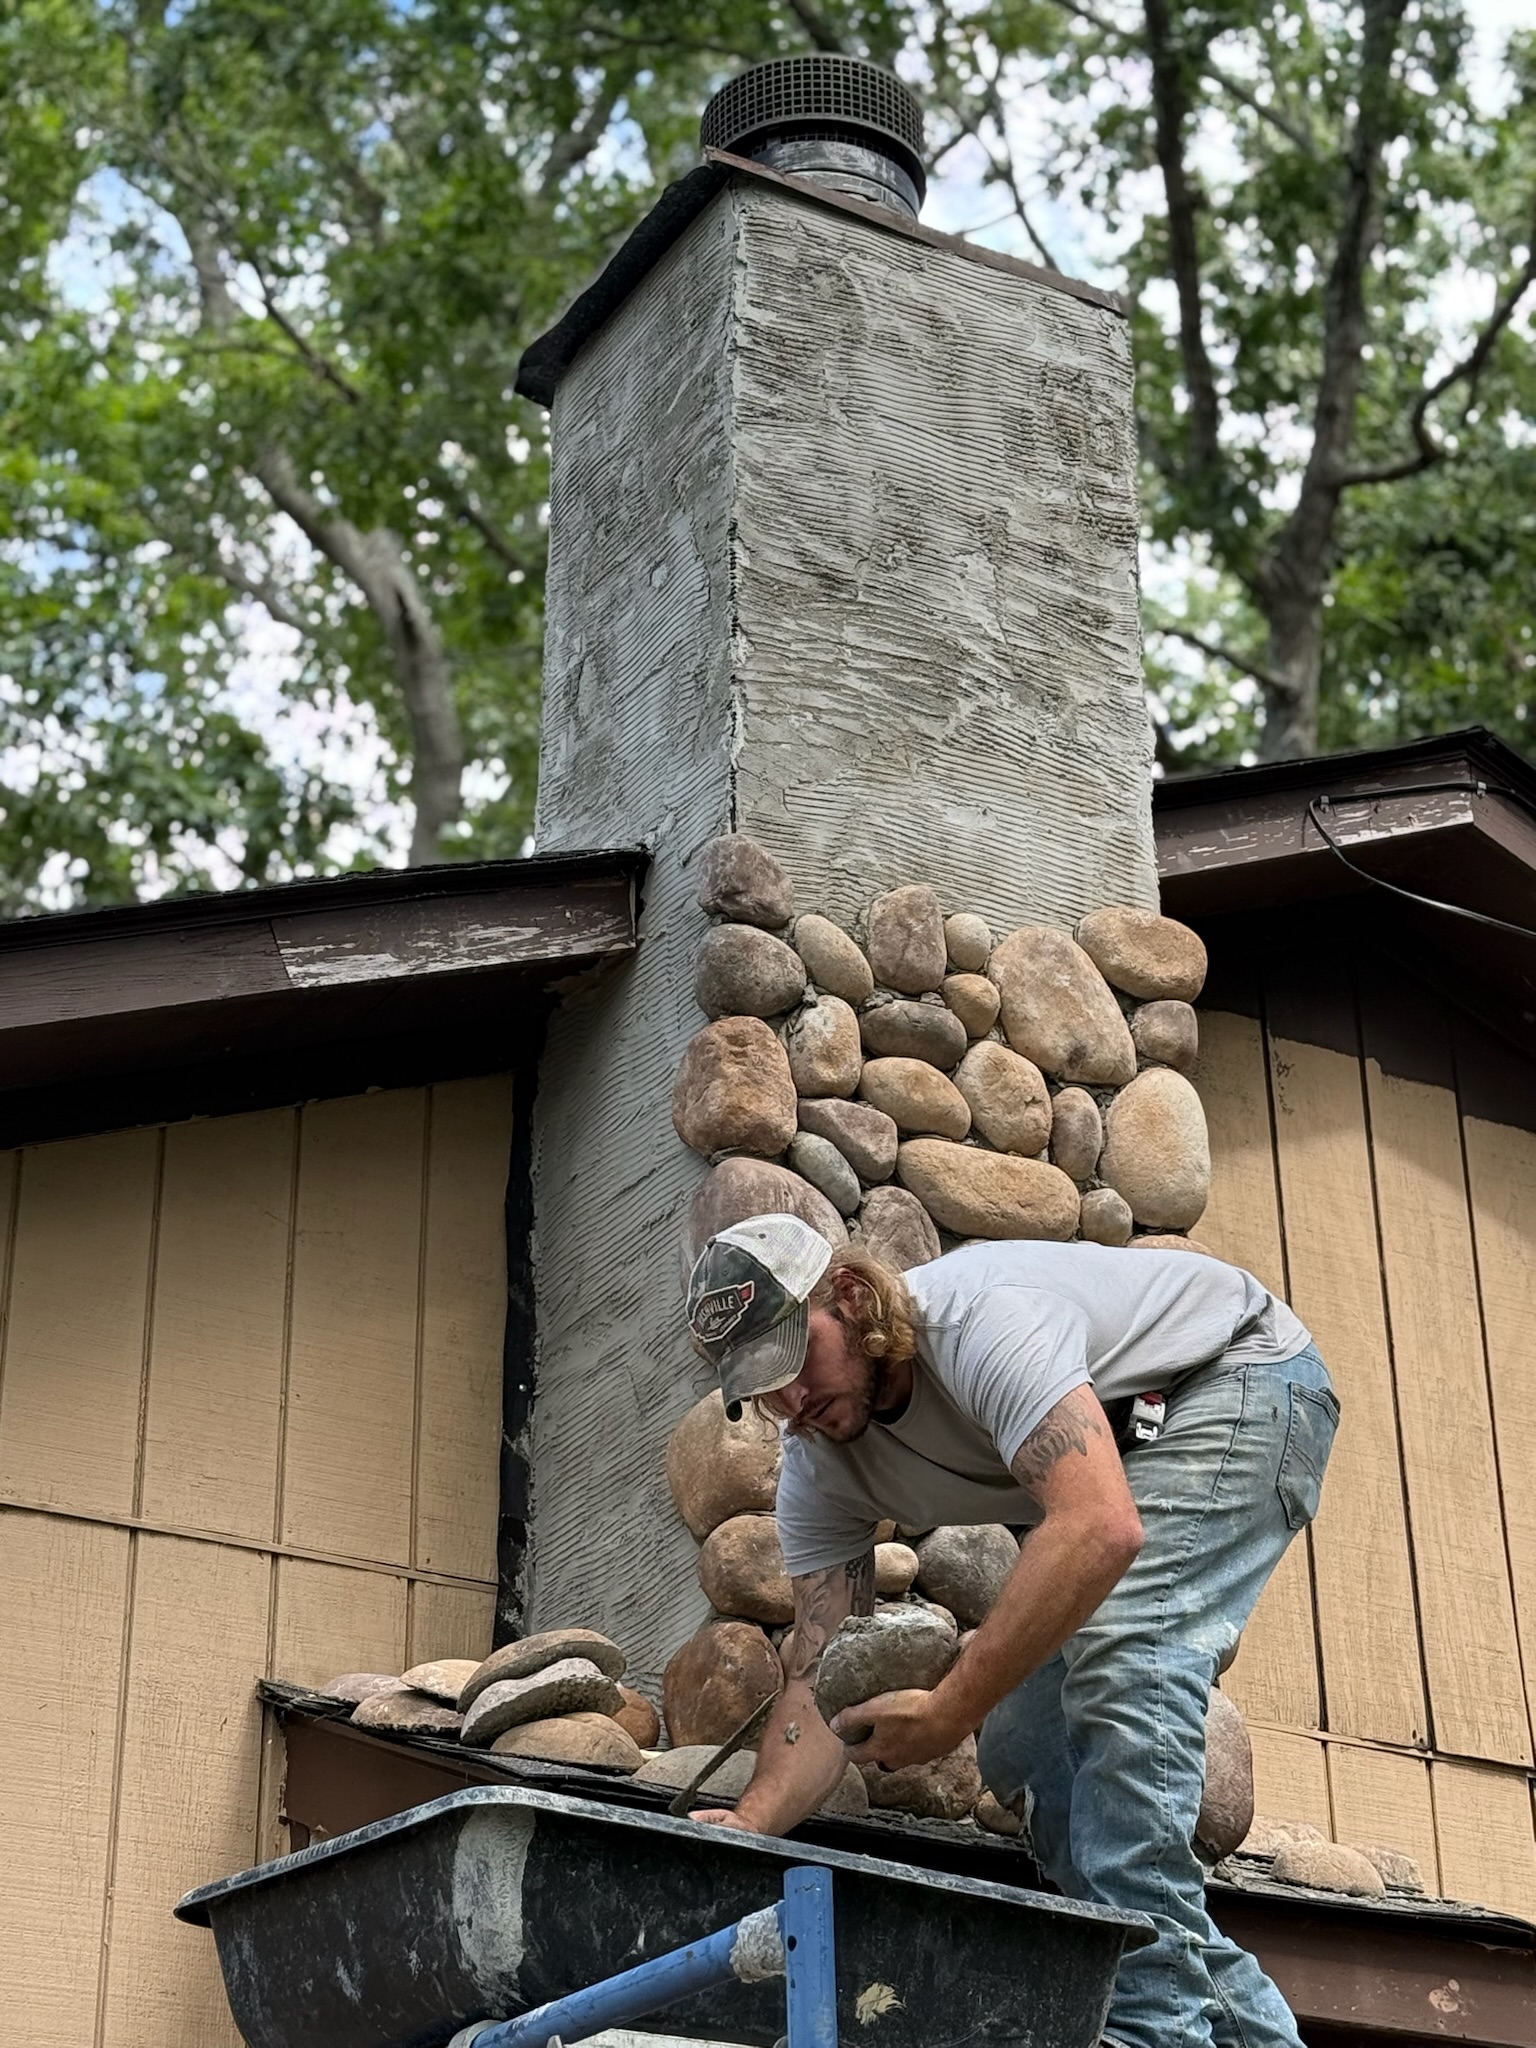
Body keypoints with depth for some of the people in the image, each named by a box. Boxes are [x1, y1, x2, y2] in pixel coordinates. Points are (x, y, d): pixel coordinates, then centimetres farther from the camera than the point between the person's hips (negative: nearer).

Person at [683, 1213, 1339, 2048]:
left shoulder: (982, 1320, -37)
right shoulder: (818, 1473, -12)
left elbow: (1102, 1530, -49)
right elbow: (819, 1683, -13)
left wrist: (950, 1709, -48)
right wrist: (750, 1824, -33)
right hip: (1102, 1467, 9)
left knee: (1119, 1655, -31)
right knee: (1021, 1750, -1)